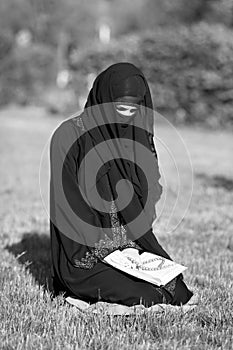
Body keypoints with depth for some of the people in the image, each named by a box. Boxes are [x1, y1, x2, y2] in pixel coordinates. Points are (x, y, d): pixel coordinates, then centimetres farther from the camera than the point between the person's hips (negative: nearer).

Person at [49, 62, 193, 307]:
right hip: (86, 256, -5)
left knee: (177, 288, -16)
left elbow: (149, 195, 12)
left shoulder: (138, 137, 8)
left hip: (135, 247, 5)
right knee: (149, 295, -23)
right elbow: (66, 203, -10)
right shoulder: (69, 136, -8)